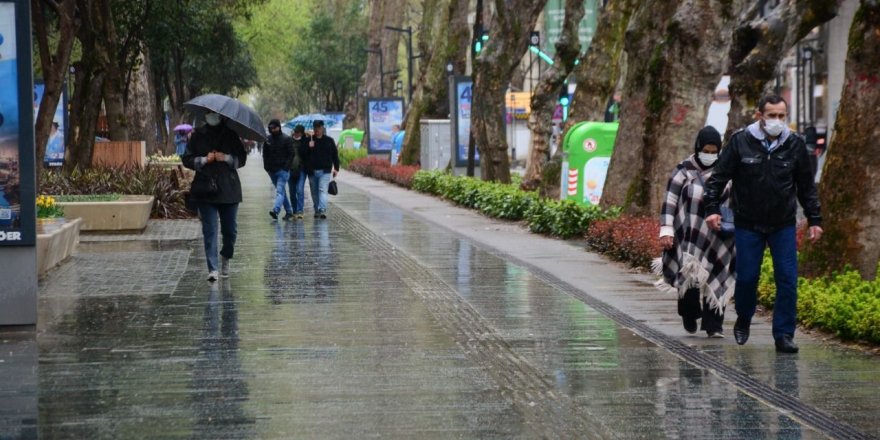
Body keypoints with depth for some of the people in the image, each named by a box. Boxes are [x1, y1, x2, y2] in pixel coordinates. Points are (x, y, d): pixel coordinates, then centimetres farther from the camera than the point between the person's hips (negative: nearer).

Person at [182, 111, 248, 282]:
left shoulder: (230, 134, 7)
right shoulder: (198, 135, 6)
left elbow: (242, 158, 6)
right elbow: (187, 159, 5)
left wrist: (226, 158, -12)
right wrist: (204, 160, -11)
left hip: (229, 189, 1)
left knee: (230, 229, 6)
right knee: (209, 230, -7)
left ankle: (226, 259, 32)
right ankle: (212, 269, -8)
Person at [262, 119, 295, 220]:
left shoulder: (286, 139, -3)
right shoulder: (267, 139, 10)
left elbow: (291, 154, -4)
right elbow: (265, 154, 18)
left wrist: (286, 166, -14)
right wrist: (266, 166, 6)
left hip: (283, 170, -6)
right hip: (272, 170, 6)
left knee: (280, 191, -17)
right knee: (281, 191, 12)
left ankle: (275, 210, -32)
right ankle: (289, 211, 20)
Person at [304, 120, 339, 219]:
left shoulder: (329, 140, 5)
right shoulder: (309, 140, 6)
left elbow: (335, 154, 10)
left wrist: (336, 168, 7)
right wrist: (309, 147, -16)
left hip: (325, 171, -2)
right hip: (312, 171, 2)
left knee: (323, 190, -14)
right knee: (314, 193, 9)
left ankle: (322, 210, -24)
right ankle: (317, 211, 19)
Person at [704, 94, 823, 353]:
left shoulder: (794, 145, 0)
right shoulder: (740, 141, -7)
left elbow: (806, 186, 10)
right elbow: (719, 177, -1)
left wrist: (814, 220, 9)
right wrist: (713, 208, -12)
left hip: (784, 225, 1)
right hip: (748, 225, -1)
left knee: (788, 280, -5)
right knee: (746, 278, 2)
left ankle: (784, 335, 3)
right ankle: (743, 320, 30)